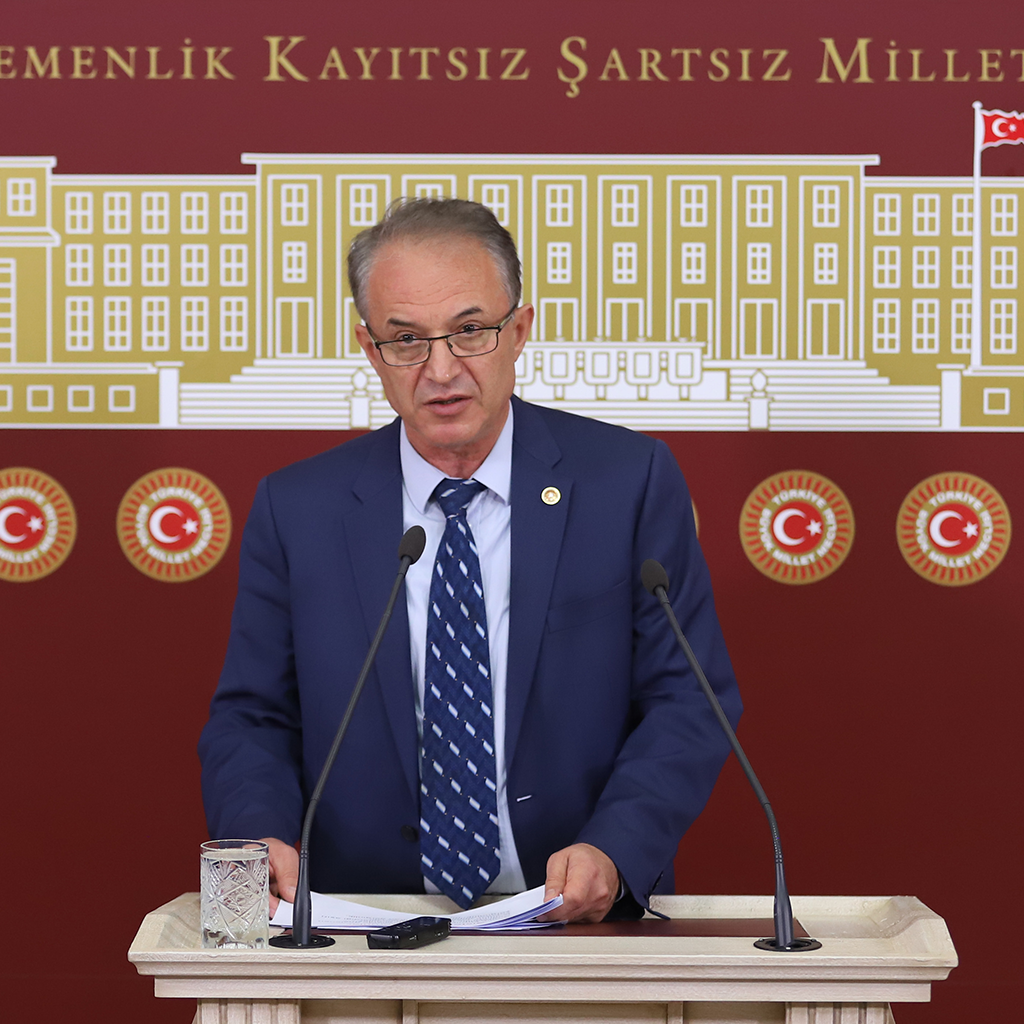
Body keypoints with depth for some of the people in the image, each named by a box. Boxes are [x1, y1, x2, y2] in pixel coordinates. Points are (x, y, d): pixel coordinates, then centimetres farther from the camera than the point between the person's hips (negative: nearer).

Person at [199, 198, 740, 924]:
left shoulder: (631, 482, 3)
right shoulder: (296, 510, 7)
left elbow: (690, 699, 1)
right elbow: (252, 719, 10)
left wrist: (613, 850, -14)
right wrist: (262, 837, -11)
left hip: (583, 923, -1)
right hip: (369, 939, 2)